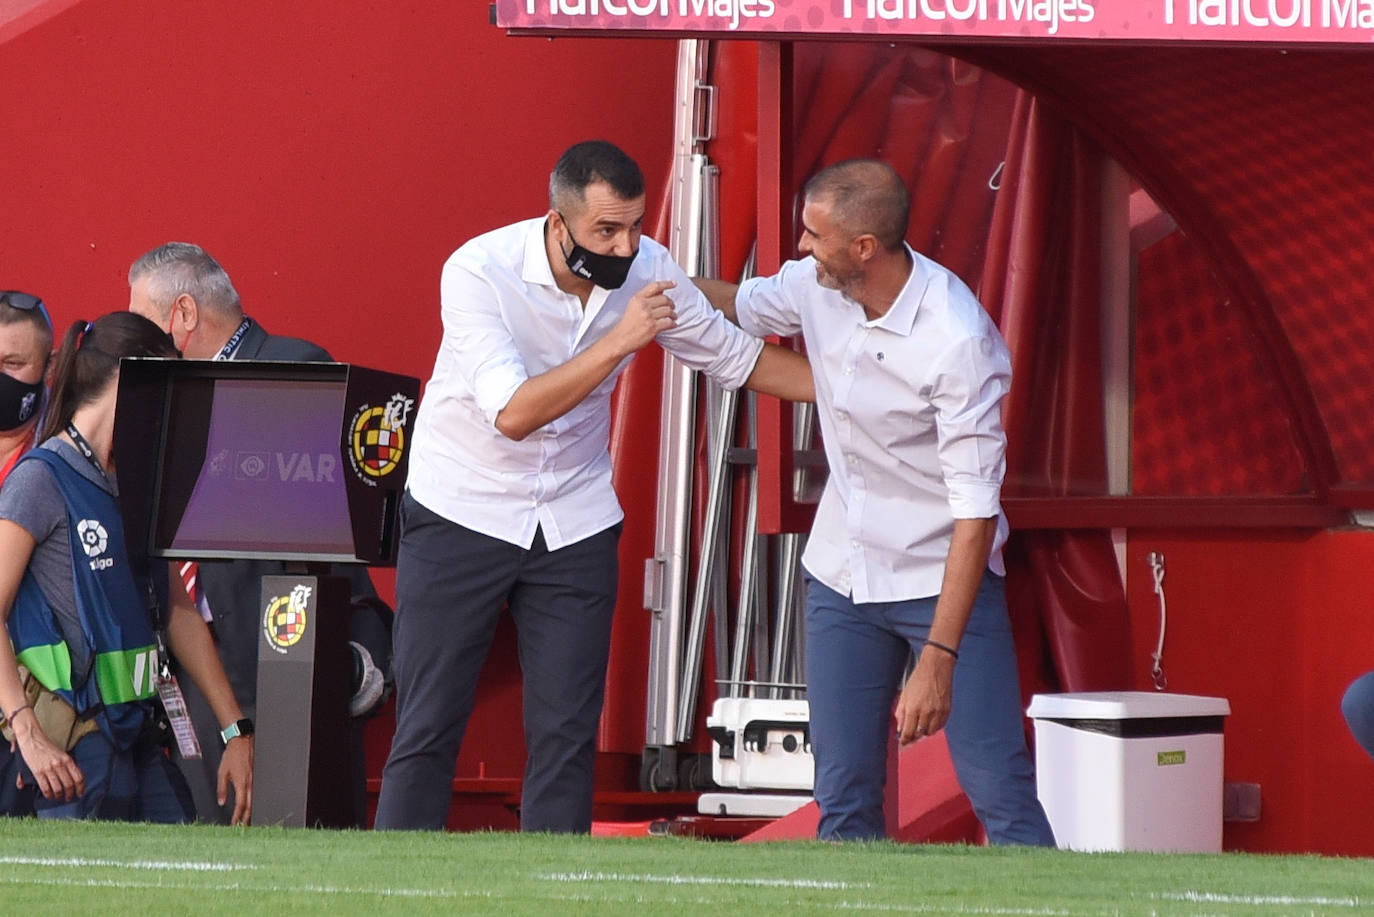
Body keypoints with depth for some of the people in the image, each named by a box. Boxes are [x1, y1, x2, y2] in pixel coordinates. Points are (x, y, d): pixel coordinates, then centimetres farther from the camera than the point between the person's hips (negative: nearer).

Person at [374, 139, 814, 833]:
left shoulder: (648, 271, -9)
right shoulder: (479, 272, -22)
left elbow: (739, 358, 6)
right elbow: (514, 412, -30)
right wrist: (620, 341, -34)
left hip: (574, 524, 4)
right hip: (461, 514, -4)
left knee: (567, 735, 1)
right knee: (428, 727, -2)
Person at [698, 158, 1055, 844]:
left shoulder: (958, 340, -26)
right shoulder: (815, 287, -5)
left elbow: (976, 511, -26)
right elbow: (741, 304, 22)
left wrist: (937, 660, -29)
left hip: (944, 575, -6)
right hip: (841, 575, 6)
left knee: (998, 788, -11)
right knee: (844, 795, 6)